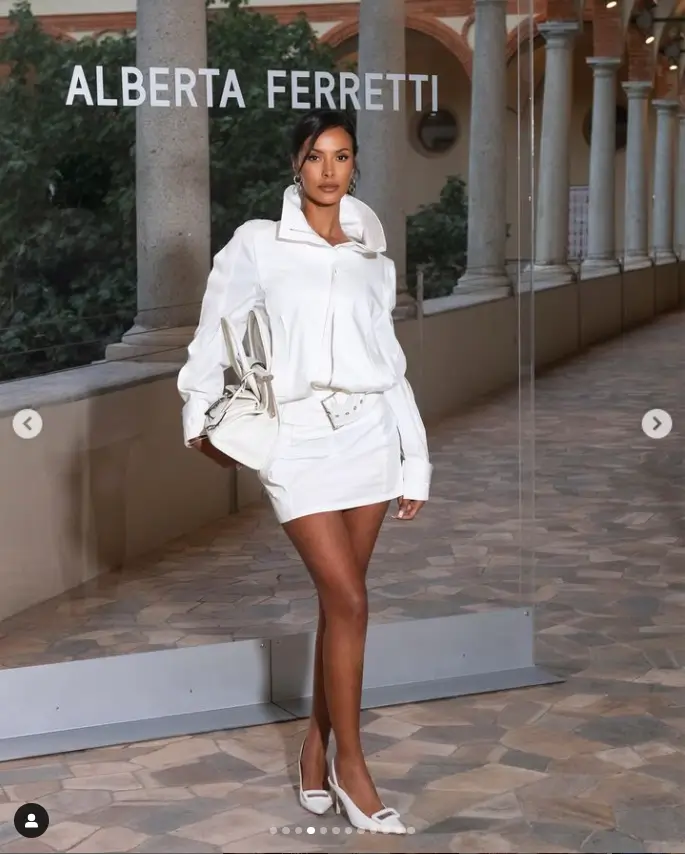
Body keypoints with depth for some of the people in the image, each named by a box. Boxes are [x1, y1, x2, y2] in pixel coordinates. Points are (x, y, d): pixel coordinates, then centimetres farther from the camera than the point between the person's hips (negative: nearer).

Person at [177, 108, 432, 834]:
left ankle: (317, 742, 23)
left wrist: (415, 461, 11)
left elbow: (390, 365, 13)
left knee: (339, 598, 7)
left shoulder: (372, 258, 12)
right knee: (348, 599, -8)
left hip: (367, 433, 4)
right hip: (296, 439, -4)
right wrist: (200, 416, -6)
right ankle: (350, 763, 5)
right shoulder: (258, 245, 1)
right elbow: (217, 333, 2)